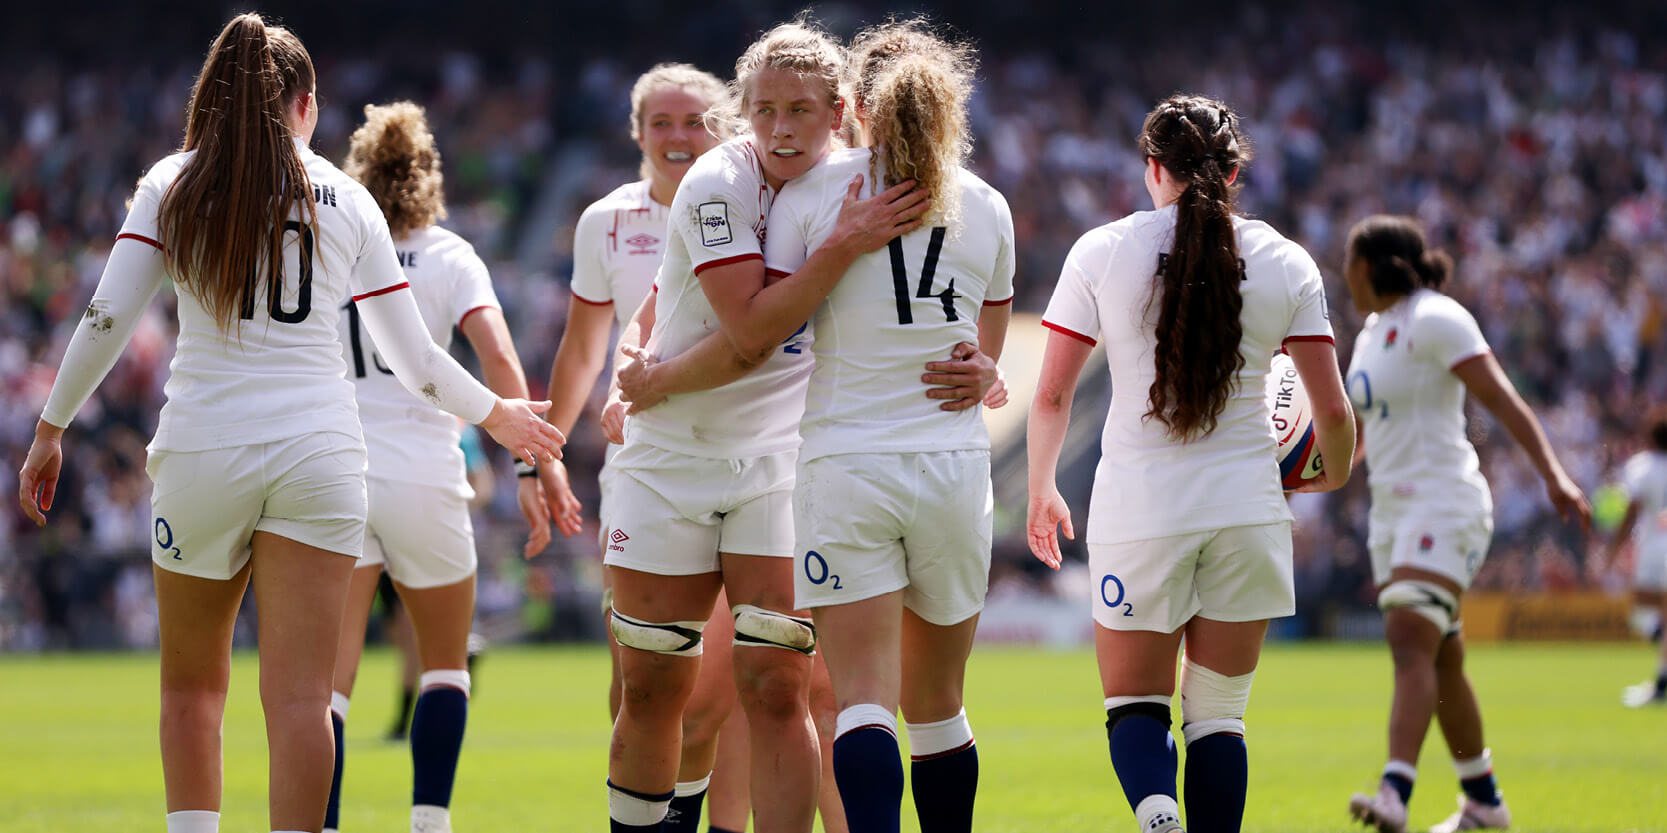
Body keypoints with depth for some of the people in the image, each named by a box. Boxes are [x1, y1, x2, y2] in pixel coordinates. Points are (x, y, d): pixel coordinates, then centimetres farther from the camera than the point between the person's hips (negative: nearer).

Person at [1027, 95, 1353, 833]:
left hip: (1138, 505, -1)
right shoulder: (1285, 263, 2)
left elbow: (1051, 397, 1)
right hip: (1246, 508, 1)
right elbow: (1333, 412, 2)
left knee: (1134, 705, 9)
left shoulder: (1101, 252, -1)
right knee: (1218, 713, 12)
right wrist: (1333, 474, 23)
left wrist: (1041, 490, 17)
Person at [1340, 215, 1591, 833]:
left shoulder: (1434, 320, -11)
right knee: (1439, 661, 11)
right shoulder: (1375, 329, 17)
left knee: (1411, 641, -23)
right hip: (1394, 512, 9)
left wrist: (1553, 473, -27)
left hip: (1444, 506, -9)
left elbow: (1502, 398, -19)